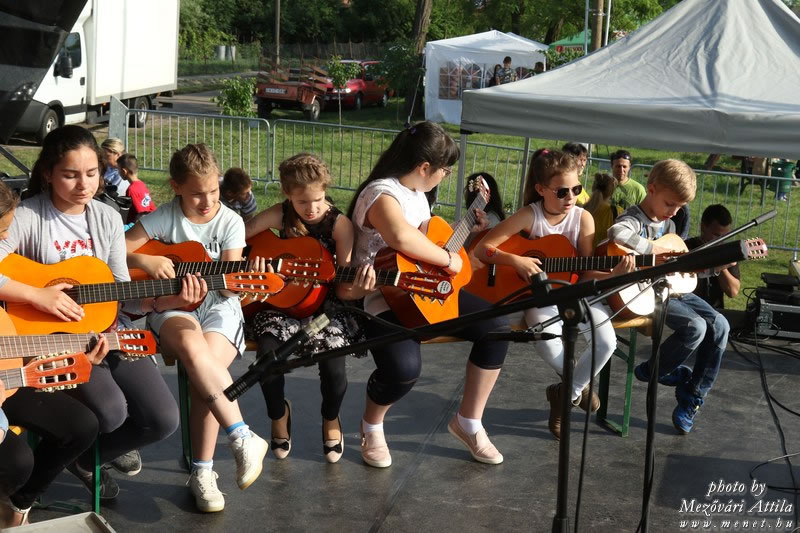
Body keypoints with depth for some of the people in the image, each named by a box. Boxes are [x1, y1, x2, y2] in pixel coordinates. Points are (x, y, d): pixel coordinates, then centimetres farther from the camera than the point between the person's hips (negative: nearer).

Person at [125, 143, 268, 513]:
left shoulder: (230, 222, -1)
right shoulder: (166, 216, -1)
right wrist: (146, 261, -16)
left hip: (218, 305, 0)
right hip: (171, 306, 0)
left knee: (205, 366, -29)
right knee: (193, 347, -36)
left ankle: (202, 472, -16)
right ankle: (244, 440, -33)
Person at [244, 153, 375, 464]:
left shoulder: (339, 224, -9)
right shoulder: (280, 215, -5)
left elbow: (342, 288, -11)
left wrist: (361, 288, -32)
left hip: (324, 304, -1)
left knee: (333, 365, -26)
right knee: (268, 351, -27)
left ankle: (331, 420, 12)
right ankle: (279, 414, 8)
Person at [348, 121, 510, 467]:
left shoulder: (417, 194, 13)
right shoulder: (382, 194, -19)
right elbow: (401, 236, -42)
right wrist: (448, 259, -29)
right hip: (381, 298, -9)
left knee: (497, 328, -4)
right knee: (404, 366, -34)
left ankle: (468, 421, 11)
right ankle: (371, 426, 2)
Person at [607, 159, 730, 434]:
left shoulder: (668, 224, 12)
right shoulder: (634, 219, -15)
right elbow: (616, 232, -41)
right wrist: (657, 248, -30)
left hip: (672, 288, 9)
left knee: (719, 325, -4)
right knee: (695, 326, -26)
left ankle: (691, 399, 4)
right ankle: (655, 370, 2)